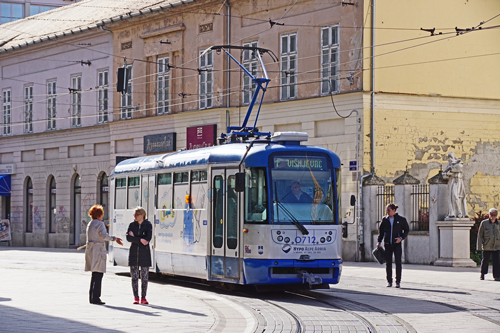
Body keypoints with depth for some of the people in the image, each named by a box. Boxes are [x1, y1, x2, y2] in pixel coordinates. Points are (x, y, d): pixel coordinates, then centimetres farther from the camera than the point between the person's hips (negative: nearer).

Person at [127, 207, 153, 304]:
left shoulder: (148, 225, 1)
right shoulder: (132, 225, 7)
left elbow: (148, 238, -12)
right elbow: (128, 238, -7)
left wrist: (134, 237, -8)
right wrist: (140, 240, -17)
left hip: (144, 253, -2)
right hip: (134, 253, 2)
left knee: (144, 277, 0)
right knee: (134, 276, 0)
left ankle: (143, 298, 6)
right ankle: (136, 298, 5)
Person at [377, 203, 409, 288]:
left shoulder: (401, 219, 0)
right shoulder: (385, 219, 8)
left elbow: (407, 230, 6)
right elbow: (381, 230, 14)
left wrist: (401, 238, -8)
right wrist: (379, 241, 7)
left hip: (397, 243, -3)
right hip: (387, 244, 3)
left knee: (398, 262, -6)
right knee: (388, 263, 3)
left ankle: (398, 281, 1)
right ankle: (389, 281, 12)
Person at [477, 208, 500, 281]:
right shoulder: (484, 223, 0)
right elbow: (480, 235, 1)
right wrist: (479, 246, -3)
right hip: (487, 247, -1)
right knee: (485, 260, 7)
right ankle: (482, 274, 29)